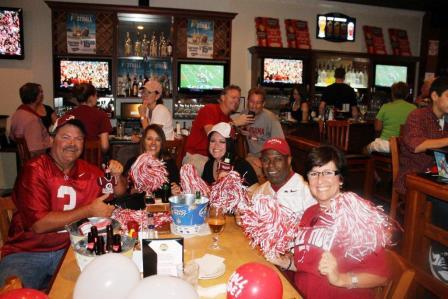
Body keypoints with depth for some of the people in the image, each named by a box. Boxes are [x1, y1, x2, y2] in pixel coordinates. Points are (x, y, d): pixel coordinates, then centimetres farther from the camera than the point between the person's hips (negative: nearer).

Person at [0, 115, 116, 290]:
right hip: (27, 252, -4)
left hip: (70, 248, 5)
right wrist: (89, 211, -16)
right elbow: (38, 224, -18)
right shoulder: (34, 170, -10)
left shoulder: (89, 172, 3)